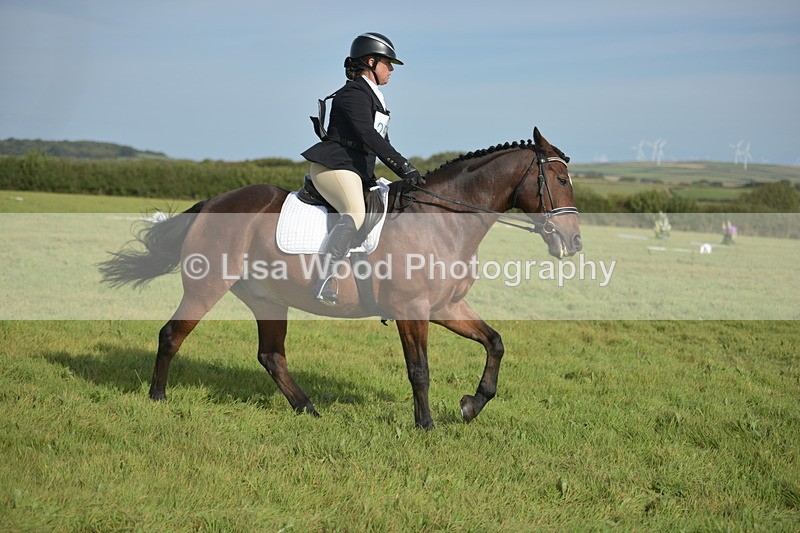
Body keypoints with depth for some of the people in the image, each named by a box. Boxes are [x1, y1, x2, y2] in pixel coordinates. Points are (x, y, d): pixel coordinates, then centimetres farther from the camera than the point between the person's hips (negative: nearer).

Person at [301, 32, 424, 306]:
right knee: (355, 214, -35)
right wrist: (404, 167, -24)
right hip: (333, 166, -11)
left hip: (359, 172, 11)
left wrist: (405, 172, 16)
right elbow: (368, 136, -21)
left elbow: (379, 141, 26)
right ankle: (324, 282, -40)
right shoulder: (353, 93, -9)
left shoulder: (373, 97, 23)